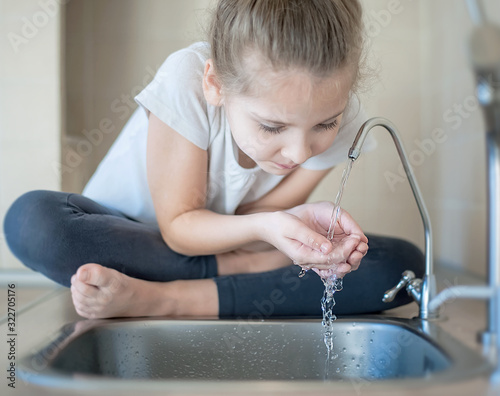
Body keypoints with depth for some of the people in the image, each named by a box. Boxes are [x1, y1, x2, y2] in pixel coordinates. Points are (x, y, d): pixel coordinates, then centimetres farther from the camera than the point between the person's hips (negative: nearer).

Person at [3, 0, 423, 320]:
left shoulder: (338, 116, -21)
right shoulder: (186, 83, -30)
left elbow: (249, 223, -16)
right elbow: (179, 226, -23)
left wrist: (299, 223, -38)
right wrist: (264, 227, -41)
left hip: (229, 244, 3)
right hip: (133, 237, -2)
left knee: (402, 264, -19)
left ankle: (158, 299, -27)